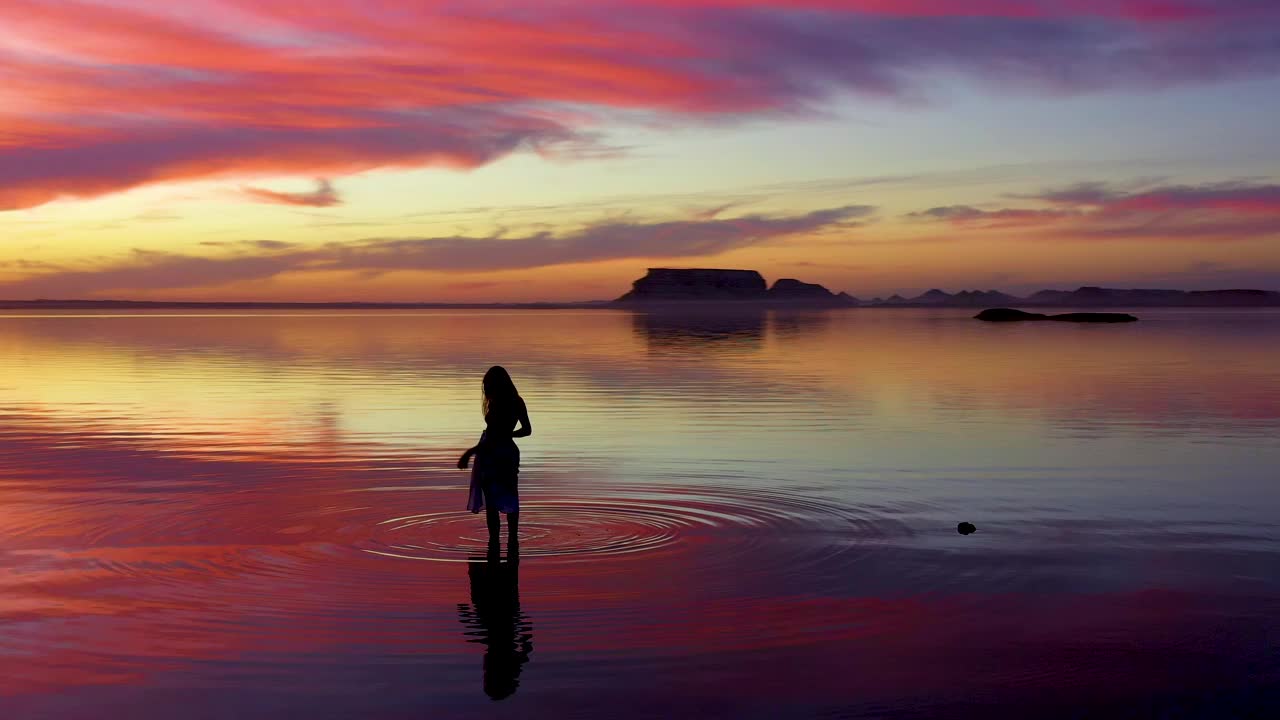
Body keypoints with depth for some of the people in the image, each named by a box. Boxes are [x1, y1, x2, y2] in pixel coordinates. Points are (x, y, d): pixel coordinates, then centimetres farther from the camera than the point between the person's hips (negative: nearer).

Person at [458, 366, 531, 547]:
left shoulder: (495, 404, -20)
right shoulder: (517, 402, 1)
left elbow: (492, 438, -23)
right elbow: (527, 430, 9)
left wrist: (469, 453, -19)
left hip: (491, 455, -7)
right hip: (509, 452, 7)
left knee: (491, 502, 1)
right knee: (510, 498, 19)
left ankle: (494, 541, 4)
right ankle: (513, 539, 27)